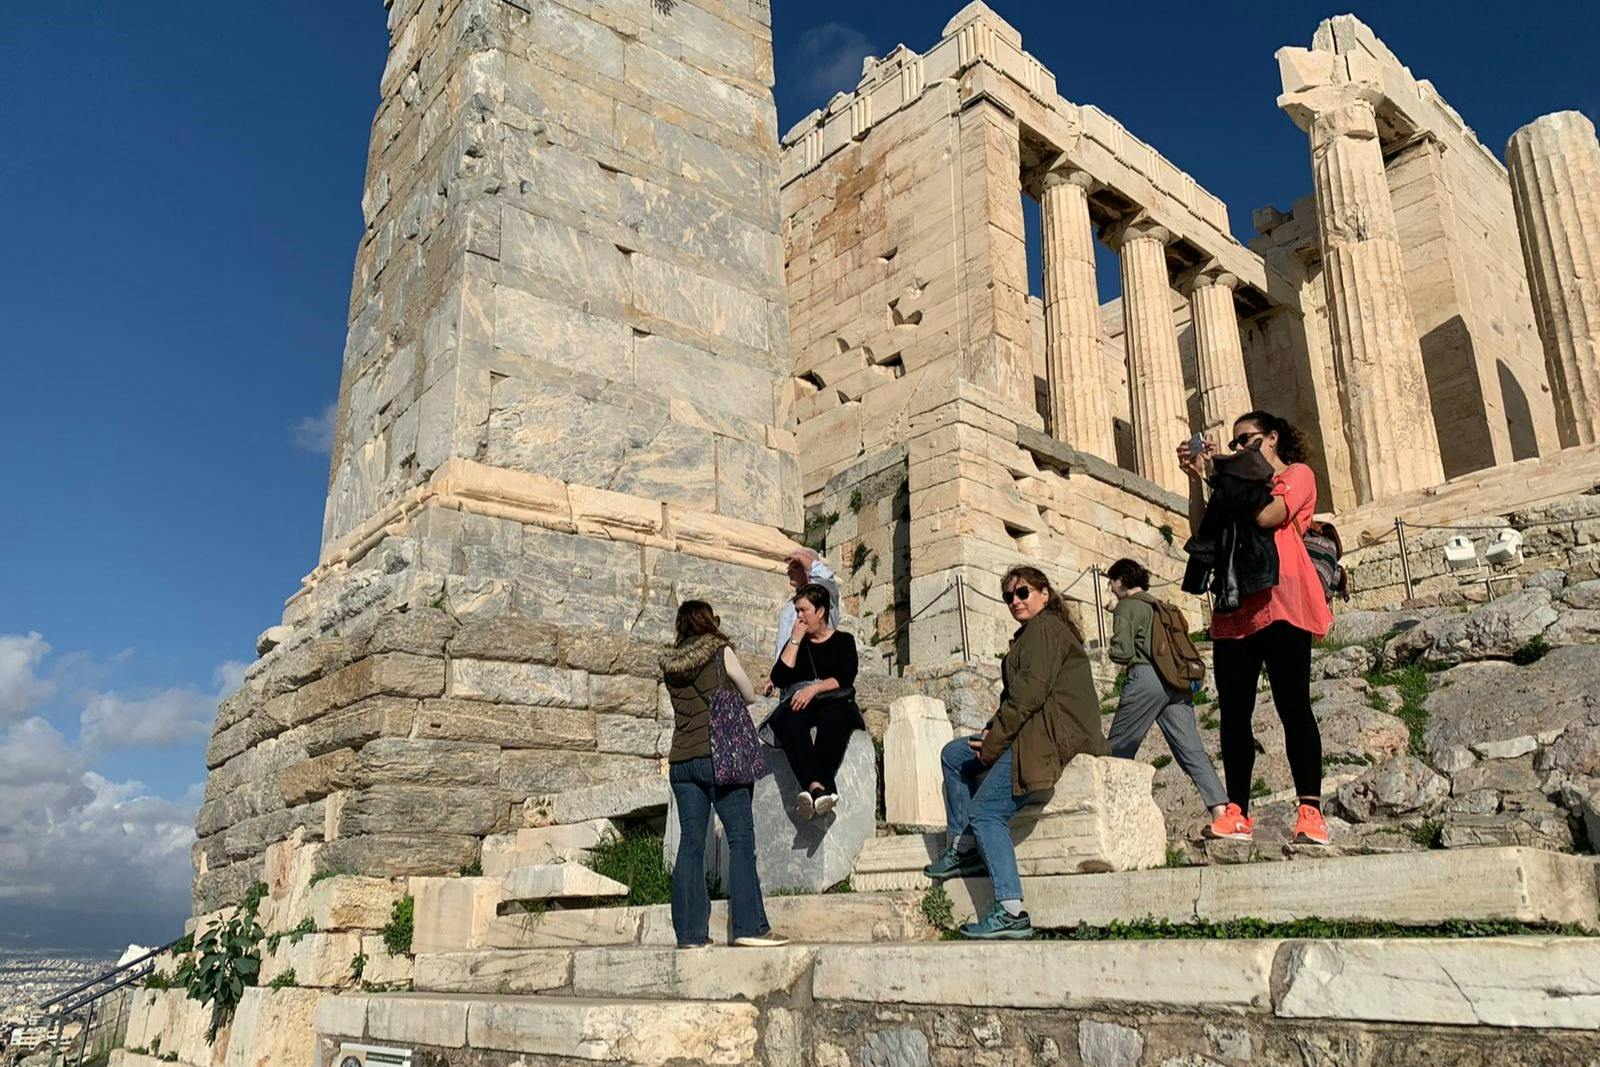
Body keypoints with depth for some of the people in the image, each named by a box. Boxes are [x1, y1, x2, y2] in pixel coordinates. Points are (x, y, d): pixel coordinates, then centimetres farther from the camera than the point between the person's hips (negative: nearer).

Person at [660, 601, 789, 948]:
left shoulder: (670, 666, 11)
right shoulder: (721, 652, 0)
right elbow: (750, 696, 9)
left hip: (681, 760, 5)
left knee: (690, 845, 6)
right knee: (741, 841, -2)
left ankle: (690, 931, 6)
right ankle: (749, 926, -6)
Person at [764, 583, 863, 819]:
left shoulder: (843, 640, 17)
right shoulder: (795, 643, 25)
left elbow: (845, 678, -2)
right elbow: (779, 679, 7)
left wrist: (814, 688, -18)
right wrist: (795, 640, 7)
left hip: (834, 703, -1)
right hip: (799, 703, 2)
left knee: (834, 718, -39)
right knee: (790, 720, -36)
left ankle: (814, 787, -57)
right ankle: (819, 787, -55)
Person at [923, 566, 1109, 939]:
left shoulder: (1044, 628, -8)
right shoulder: (1032, 633, 25)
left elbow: (1031, 690, -19)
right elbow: (1016, 695, 20)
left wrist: (992, 743, -14)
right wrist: (992, 733, 3)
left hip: (1055, 736, -11)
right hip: (1037, 733, 11)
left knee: (985, 811, -16)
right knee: (954, 754, 14)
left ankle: (1011, 913, -21)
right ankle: (960, 848, 12)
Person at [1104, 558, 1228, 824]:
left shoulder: (1126, 606, 4)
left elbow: (1122, 652, -6)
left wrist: (1121, 660, 13)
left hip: (1146, 676, -7)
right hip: (1177, 682, 7)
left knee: (1119, 748, 1)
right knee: (1192, 751, -1)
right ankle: (1221, 810, -14)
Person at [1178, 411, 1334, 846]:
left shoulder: (1298, 475, 11)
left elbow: (1266, 516, -9)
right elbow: (1203, 532, 13)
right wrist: (1197, 477, 7)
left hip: (1280, 607, -6)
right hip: (1234, 610, 6)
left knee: (1293, 706, -11)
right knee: (1234, 712, -2)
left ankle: (1310, 810, -10)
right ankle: (1237, 812, -1)